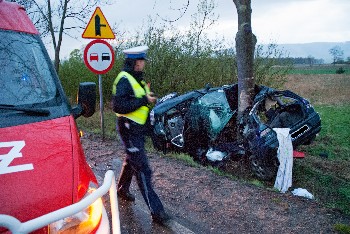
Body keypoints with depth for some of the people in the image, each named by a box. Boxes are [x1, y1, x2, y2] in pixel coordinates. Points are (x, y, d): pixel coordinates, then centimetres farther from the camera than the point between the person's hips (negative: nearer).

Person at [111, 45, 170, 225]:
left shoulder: (137, 79, 13)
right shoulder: (124, 79, -17)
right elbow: (118, 105, -28)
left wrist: (149, 98, 6)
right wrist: (144, 100, -25)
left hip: (138, 128, 10)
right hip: (129, 129, -10)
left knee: (131, 161, 25)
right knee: (142, 170, -9)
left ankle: (122, 189, 47)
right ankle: (156, 210, -5)